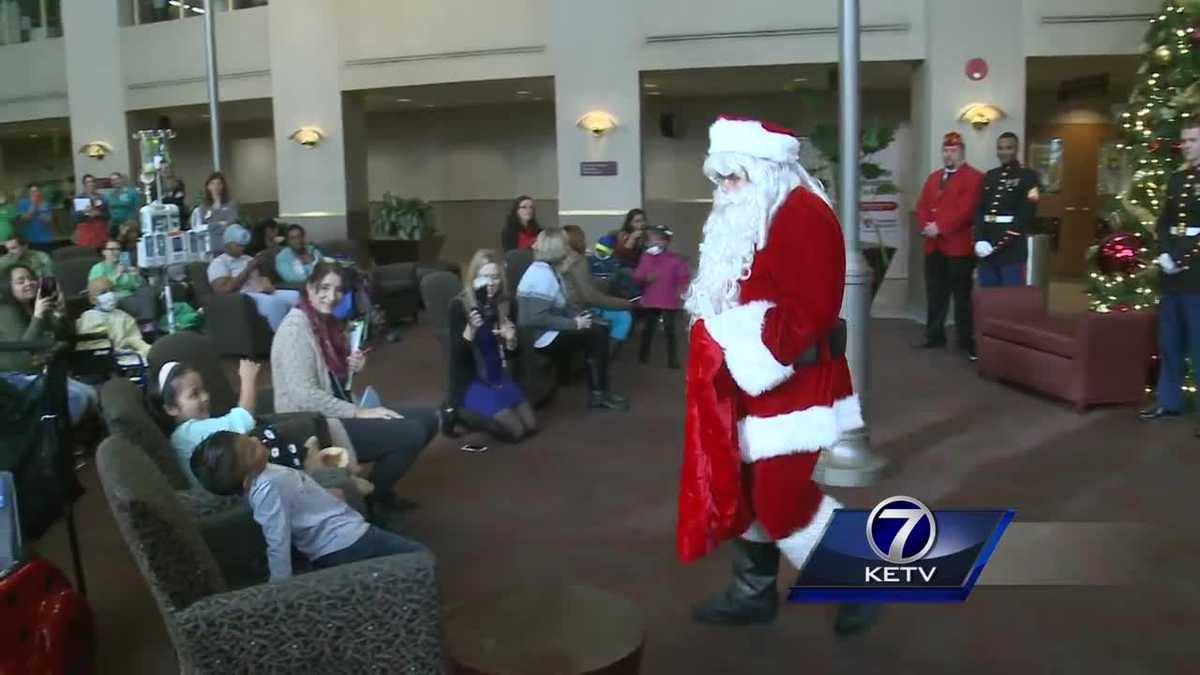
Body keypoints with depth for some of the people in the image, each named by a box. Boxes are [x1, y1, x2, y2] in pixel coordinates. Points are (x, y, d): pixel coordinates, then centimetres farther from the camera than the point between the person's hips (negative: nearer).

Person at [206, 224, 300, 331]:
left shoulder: (248, 259, 24)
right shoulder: (218, 263, 2)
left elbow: (262, 276, 23)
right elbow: (224, 290, -12)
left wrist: (267, 285, -3)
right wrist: (248, 269, -11)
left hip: (262, 294, 7)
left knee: (297, 296, -16)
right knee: (274, 302, -37)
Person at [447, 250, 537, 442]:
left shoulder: (505, 304, -1)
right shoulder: (459, 305, -16)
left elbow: (511, 355, 5)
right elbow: (457, 354, -20)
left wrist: (511, 340, -18)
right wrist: (471, 329, -36)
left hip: (499, 377, 6)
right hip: (470, 380, -6)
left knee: (531, 427, -3)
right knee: (514, 431, -16)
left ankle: (483, 416, 16)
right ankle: (460, 414, 3)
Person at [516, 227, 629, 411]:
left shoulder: (547, 270, 11)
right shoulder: (542, 275, -22)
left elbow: (559, 306, 15)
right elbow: (539, 318, -28)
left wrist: (579, 314, -3)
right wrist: (574, 324, -21)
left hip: (551, 331, 10)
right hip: (542, 337, -10)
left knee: (600, 330, 3)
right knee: (596, 336, -8)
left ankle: (598, 392, 4)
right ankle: (598, 393, 7)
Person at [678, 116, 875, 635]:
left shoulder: (801, 214, -16)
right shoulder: (744, 221, 15)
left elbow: (811, 310, -24)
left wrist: (761, 357, -22)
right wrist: (719, 339, 6)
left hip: (788, 382, -10)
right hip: (746, 384, 10)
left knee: (784, 498, -8)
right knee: (746, 489, 15)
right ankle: (753, 593, 28)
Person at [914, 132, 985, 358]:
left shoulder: (974, 178, -5)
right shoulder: (933, 178, 19)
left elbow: (966, 210, -16)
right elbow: (922, 206, 12)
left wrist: (940, 227, -19)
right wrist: (925, 226, -8)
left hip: (959, 247, -7)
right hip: (933, 246, 7)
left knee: (962, 296, 0)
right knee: (935, 295, 12)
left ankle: (967, 340, 7)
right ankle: (935, 336, 20)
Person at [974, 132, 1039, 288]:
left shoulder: (1028, 176, -1)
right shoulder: (990, 176, 16)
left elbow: (1026, 214, -9)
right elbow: (980, 210, 8)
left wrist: (999, 245, -14)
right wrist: (980, 240, -8)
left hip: (1012, 248, -5)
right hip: (987, 247, 5)